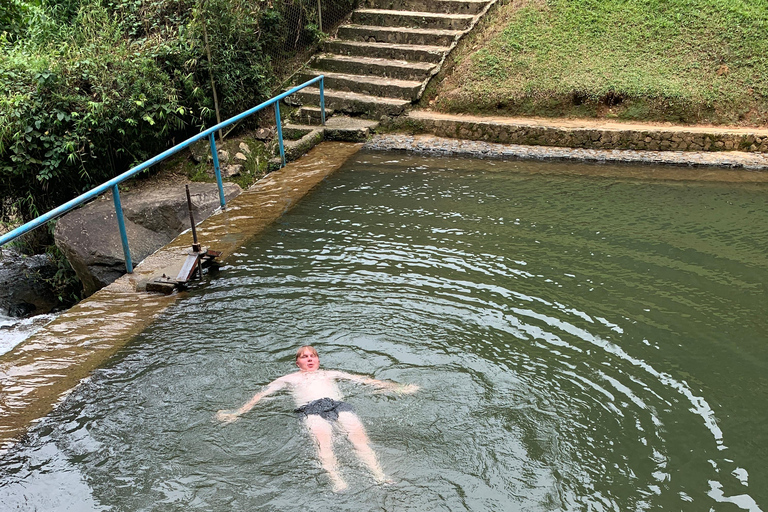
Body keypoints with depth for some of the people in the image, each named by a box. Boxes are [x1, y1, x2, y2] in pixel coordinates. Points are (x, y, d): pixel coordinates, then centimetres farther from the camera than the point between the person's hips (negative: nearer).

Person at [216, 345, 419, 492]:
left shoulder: (330, 374, 37)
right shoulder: (290, 378, 34)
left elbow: (363, 379, 32)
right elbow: (262, 394, 27)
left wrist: (398, 388, 27)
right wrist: (237, 413, 12)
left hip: (339, 404, 2)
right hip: (312, 409, -2)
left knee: (360, 437, -29)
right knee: (323, 442, -35)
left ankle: (381, 478, -46)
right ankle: (337, 482, -57)